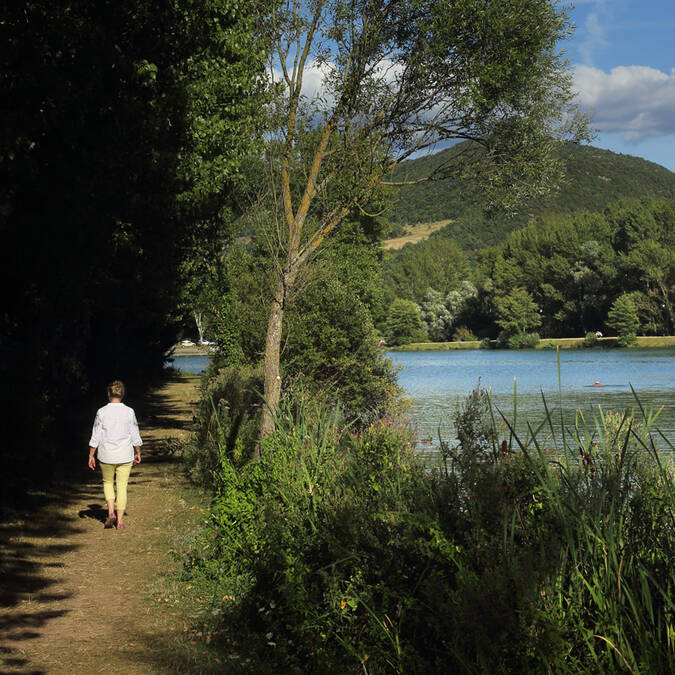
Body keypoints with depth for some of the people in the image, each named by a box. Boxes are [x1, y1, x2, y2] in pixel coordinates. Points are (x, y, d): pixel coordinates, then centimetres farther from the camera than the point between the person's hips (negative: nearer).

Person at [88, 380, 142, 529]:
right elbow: (135, 436, 1)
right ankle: (120, 521, 6)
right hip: (125, 455, 0)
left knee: (108, 482, 21)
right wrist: (138, 453, 14)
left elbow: (95, 437, -4)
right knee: (122, 486, 7)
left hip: (106, 455, 0)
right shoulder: (129, 412, -4)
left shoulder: (102, 412, -7)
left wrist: (91, 456, 4)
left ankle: (111, 511, 3)